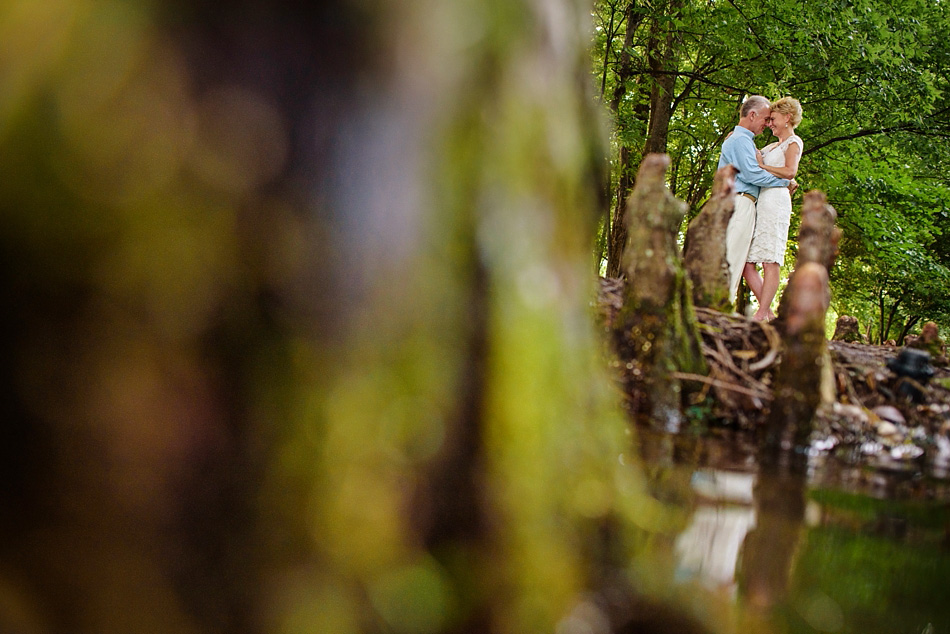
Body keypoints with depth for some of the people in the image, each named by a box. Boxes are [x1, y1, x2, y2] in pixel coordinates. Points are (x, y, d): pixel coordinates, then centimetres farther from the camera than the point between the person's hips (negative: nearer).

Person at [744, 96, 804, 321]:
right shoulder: (772, 147, 28)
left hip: (775, 201, -9)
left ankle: (762, 314, -16)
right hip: (758, 203, 9)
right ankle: (769, 313, 3)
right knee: (747, 263, 1)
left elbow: (790, 171, -14)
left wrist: (762, 166, -8)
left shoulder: (793, 142, 3)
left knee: (770, 262, -11)